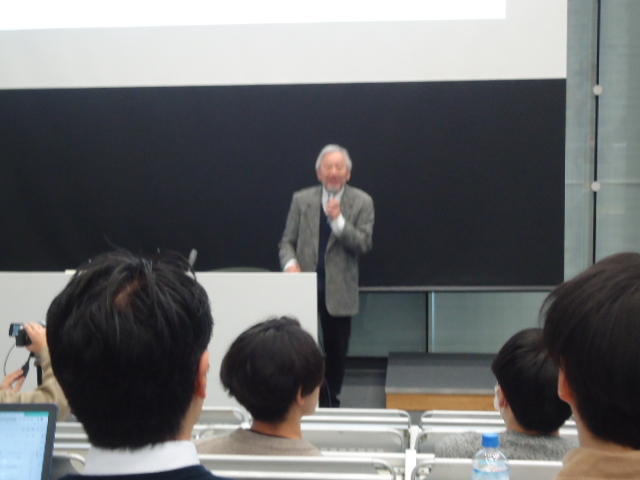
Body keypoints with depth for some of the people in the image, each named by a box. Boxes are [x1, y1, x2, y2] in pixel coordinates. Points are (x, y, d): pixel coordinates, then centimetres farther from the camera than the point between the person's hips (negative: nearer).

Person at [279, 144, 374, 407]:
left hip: (338, 289, 0)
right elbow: (287, 241, 7)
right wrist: (290, 263, -14)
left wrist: (338, 220, -19)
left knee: (336, 350, 7)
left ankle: (330, 403, 21)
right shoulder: (301, 199, 6)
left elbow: (364, 245, -6)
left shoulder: (361, 202, 2)